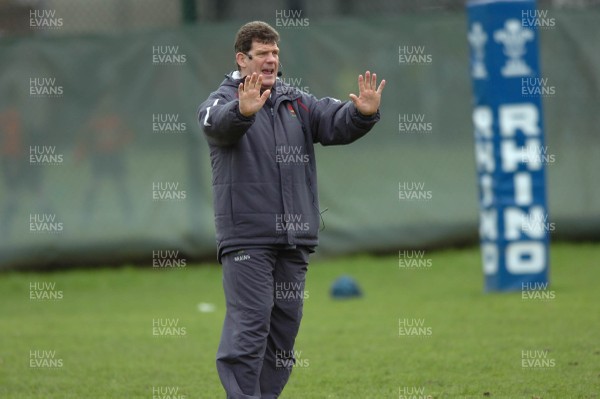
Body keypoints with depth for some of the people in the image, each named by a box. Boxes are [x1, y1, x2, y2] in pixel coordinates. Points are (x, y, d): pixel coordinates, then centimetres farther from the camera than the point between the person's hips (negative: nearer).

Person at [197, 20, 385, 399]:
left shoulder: (296, 102, 13)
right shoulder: (225, 100, -2)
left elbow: (335, 122, -2)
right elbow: (216, 123, -25)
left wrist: (362, 113, -25)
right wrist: (243, 111, -48)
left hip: (294, 239, 6)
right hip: (246, 236, -6)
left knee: (285, 326, 10)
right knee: (249, 326, -11)